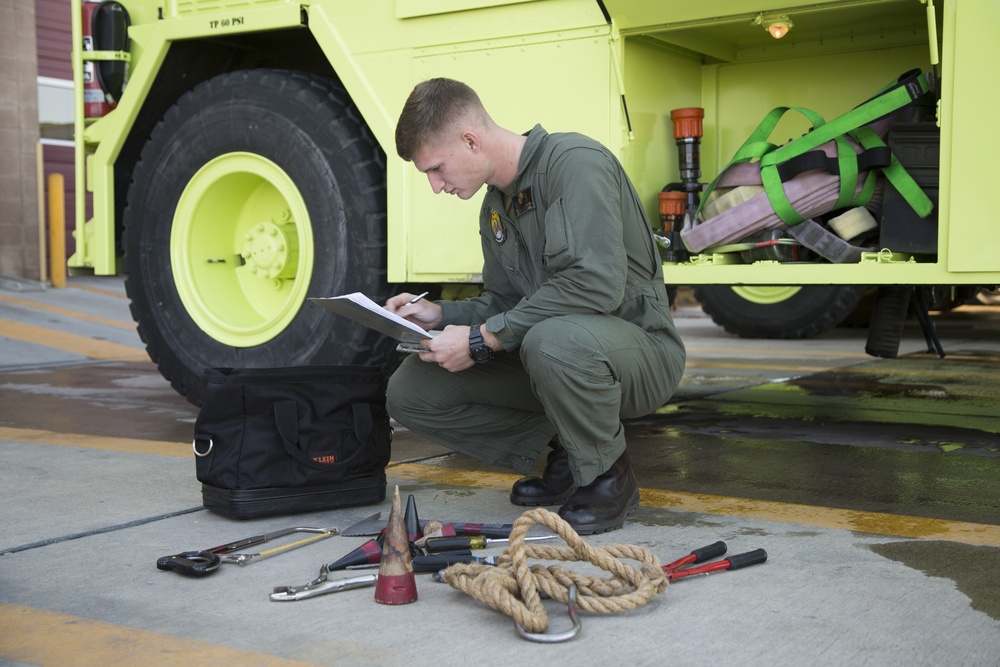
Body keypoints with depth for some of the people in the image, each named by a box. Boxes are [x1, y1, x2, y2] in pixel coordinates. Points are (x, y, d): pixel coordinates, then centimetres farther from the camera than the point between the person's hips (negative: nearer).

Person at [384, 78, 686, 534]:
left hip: (639, 349, -8)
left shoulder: (576, 162, -19)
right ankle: (563, 450, 7)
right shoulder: (495, 207, 11)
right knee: (409, 390, -5)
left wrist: (482, 340, -27)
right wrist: (441, 315, -4)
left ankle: (607, 477, -13)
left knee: (553, 338, -42)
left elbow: (595, 285, -31)